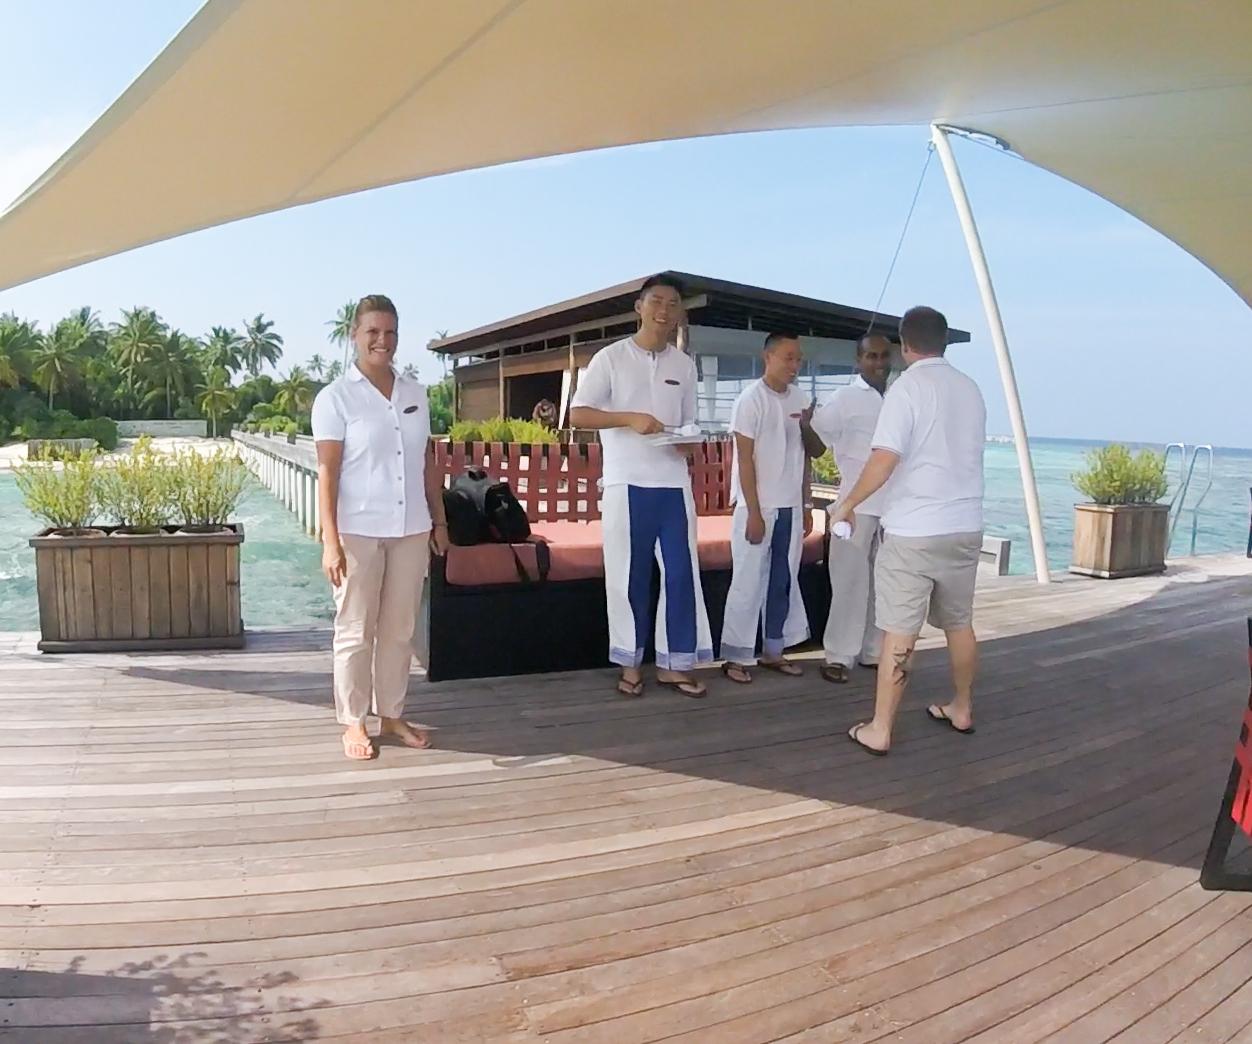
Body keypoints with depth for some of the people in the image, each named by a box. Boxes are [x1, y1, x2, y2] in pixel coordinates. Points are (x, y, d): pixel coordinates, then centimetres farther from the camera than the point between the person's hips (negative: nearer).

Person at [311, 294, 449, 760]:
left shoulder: (415, 393, 9)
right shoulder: (335, 397, -5)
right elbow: (327, 473, -9)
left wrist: (439, 520, 12)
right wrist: (330, 540, -15)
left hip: (410, 530, 5)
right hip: (358, 531, -4)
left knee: (399, 629, 12)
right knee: (355, 631, 6)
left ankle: (392, 714, 26)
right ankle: (353, 722, 19)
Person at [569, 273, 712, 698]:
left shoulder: (684, 365, 12)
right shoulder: (611, 357, -1)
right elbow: (578, 414, -5)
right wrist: (629, 418, -18)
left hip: (674, 482, 4)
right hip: (627, 482, -4)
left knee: (681, 571, 3)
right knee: (629, 576, 3)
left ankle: (674, 663, 15)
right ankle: (630, 664, 15)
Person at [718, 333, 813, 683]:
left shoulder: (800, 399, 9)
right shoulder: (751, 399, -9)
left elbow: (804, 456, 14)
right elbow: (745, 459, -12)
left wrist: (805, 505, 12)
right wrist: (754, 512, -14)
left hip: (791, 507, 6)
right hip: (759, 507, -6)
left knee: (784, 582, 11)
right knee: (749, 583, 0)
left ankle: (773, 651, 22)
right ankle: (736, 656, 9)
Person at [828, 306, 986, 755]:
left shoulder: (907, 388, -11)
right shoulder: (971, 389, 10)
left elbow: (884, 461, -19)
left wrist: (848, 504, -6)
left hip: (913, 530, -6)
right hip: (965, 527, 7)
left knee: (899, 632, -3)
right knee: (959, 622, 19)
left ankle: (879, 730, 2)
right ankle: (961, 709, 33)